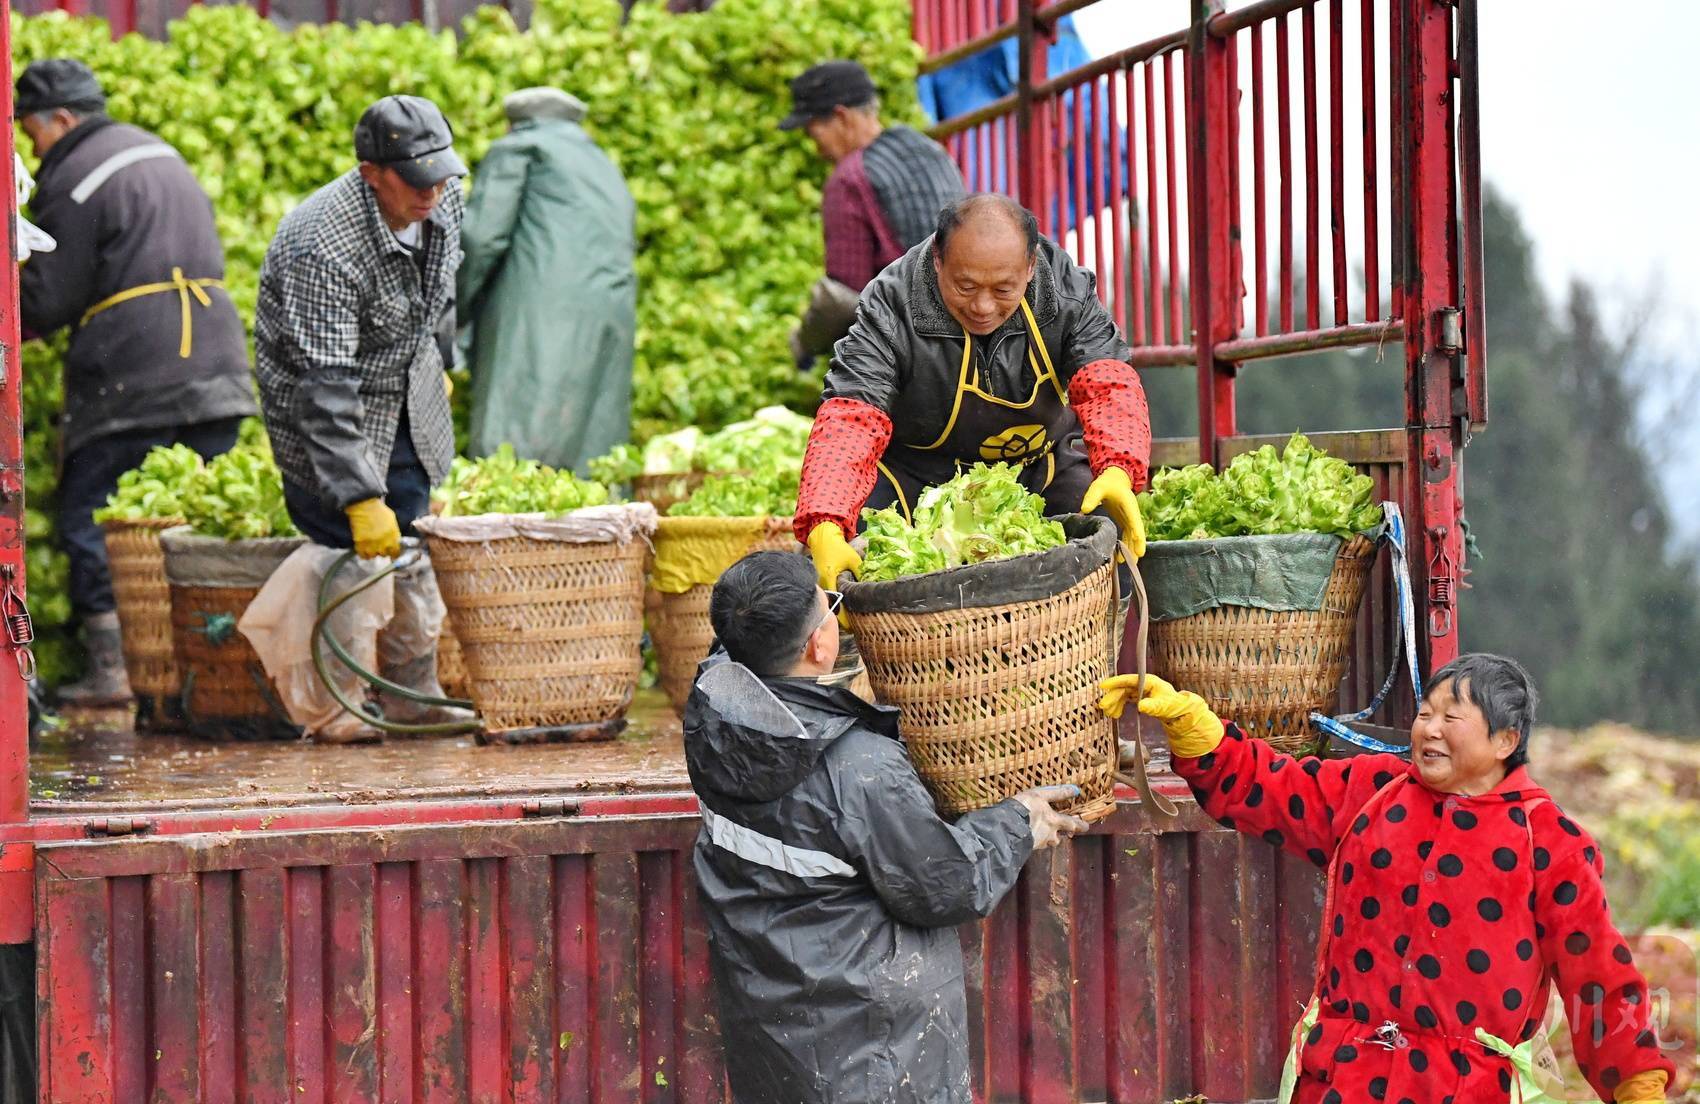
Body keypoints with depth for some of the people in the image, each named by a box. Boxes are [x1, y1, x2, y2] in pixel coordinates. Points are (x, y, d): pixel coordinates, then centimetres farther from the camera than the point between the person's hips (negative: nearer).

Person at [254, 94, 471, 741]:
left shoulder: (441, 202, -11)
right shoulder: (322, 249, -34)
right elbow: (326, 388, -36)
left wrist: (437, 364, 24)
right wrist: (360, 497, -38)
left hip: (410, 394, 7)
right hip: (325, 407, -7)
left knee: (410, 546, 10)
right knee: (347, 550, -10)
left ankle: (412, 693, 19)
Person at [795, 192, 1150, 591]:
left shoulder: (1068, 291, -16)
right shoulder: (890, 308, -25)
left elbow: (1107, 384, -25)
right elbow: (850, 420, -34)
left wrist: (1118, 471, -48)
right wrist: (825, 528, -51)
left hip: (1040, 467, 2)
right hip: (916, 476, -2)